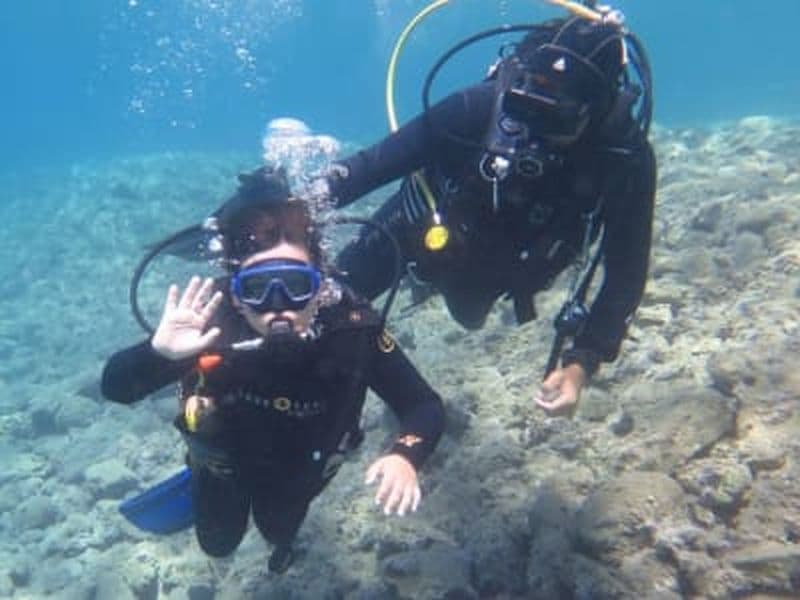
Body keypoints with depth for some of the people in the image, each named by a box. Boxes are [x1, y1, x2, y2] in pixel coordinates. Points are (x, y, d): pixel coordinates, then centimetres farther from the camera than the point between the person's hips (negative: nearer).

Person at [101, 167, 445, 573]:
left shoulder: (352, 328, -39)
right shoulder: (211, 325, -42)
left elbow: (424, 406, -33)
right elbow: (114, 387, -38)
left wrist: (405, 455, -55)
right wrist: (158, 352, -60)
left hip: (302, 465, 1)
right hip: (226, 460, -1)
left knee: (279, 531, 32)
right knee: (219, 543, 28)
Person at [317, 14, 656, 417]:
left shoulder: (626, 159, -35)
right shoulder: (482, 106, -39)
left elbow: (625, 275, -29)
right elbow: (379, 160, -32)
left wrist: (581, 363, -39)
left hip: (499, 266, 3)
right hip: (423, 227, -2)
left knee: (469, 314, 35)